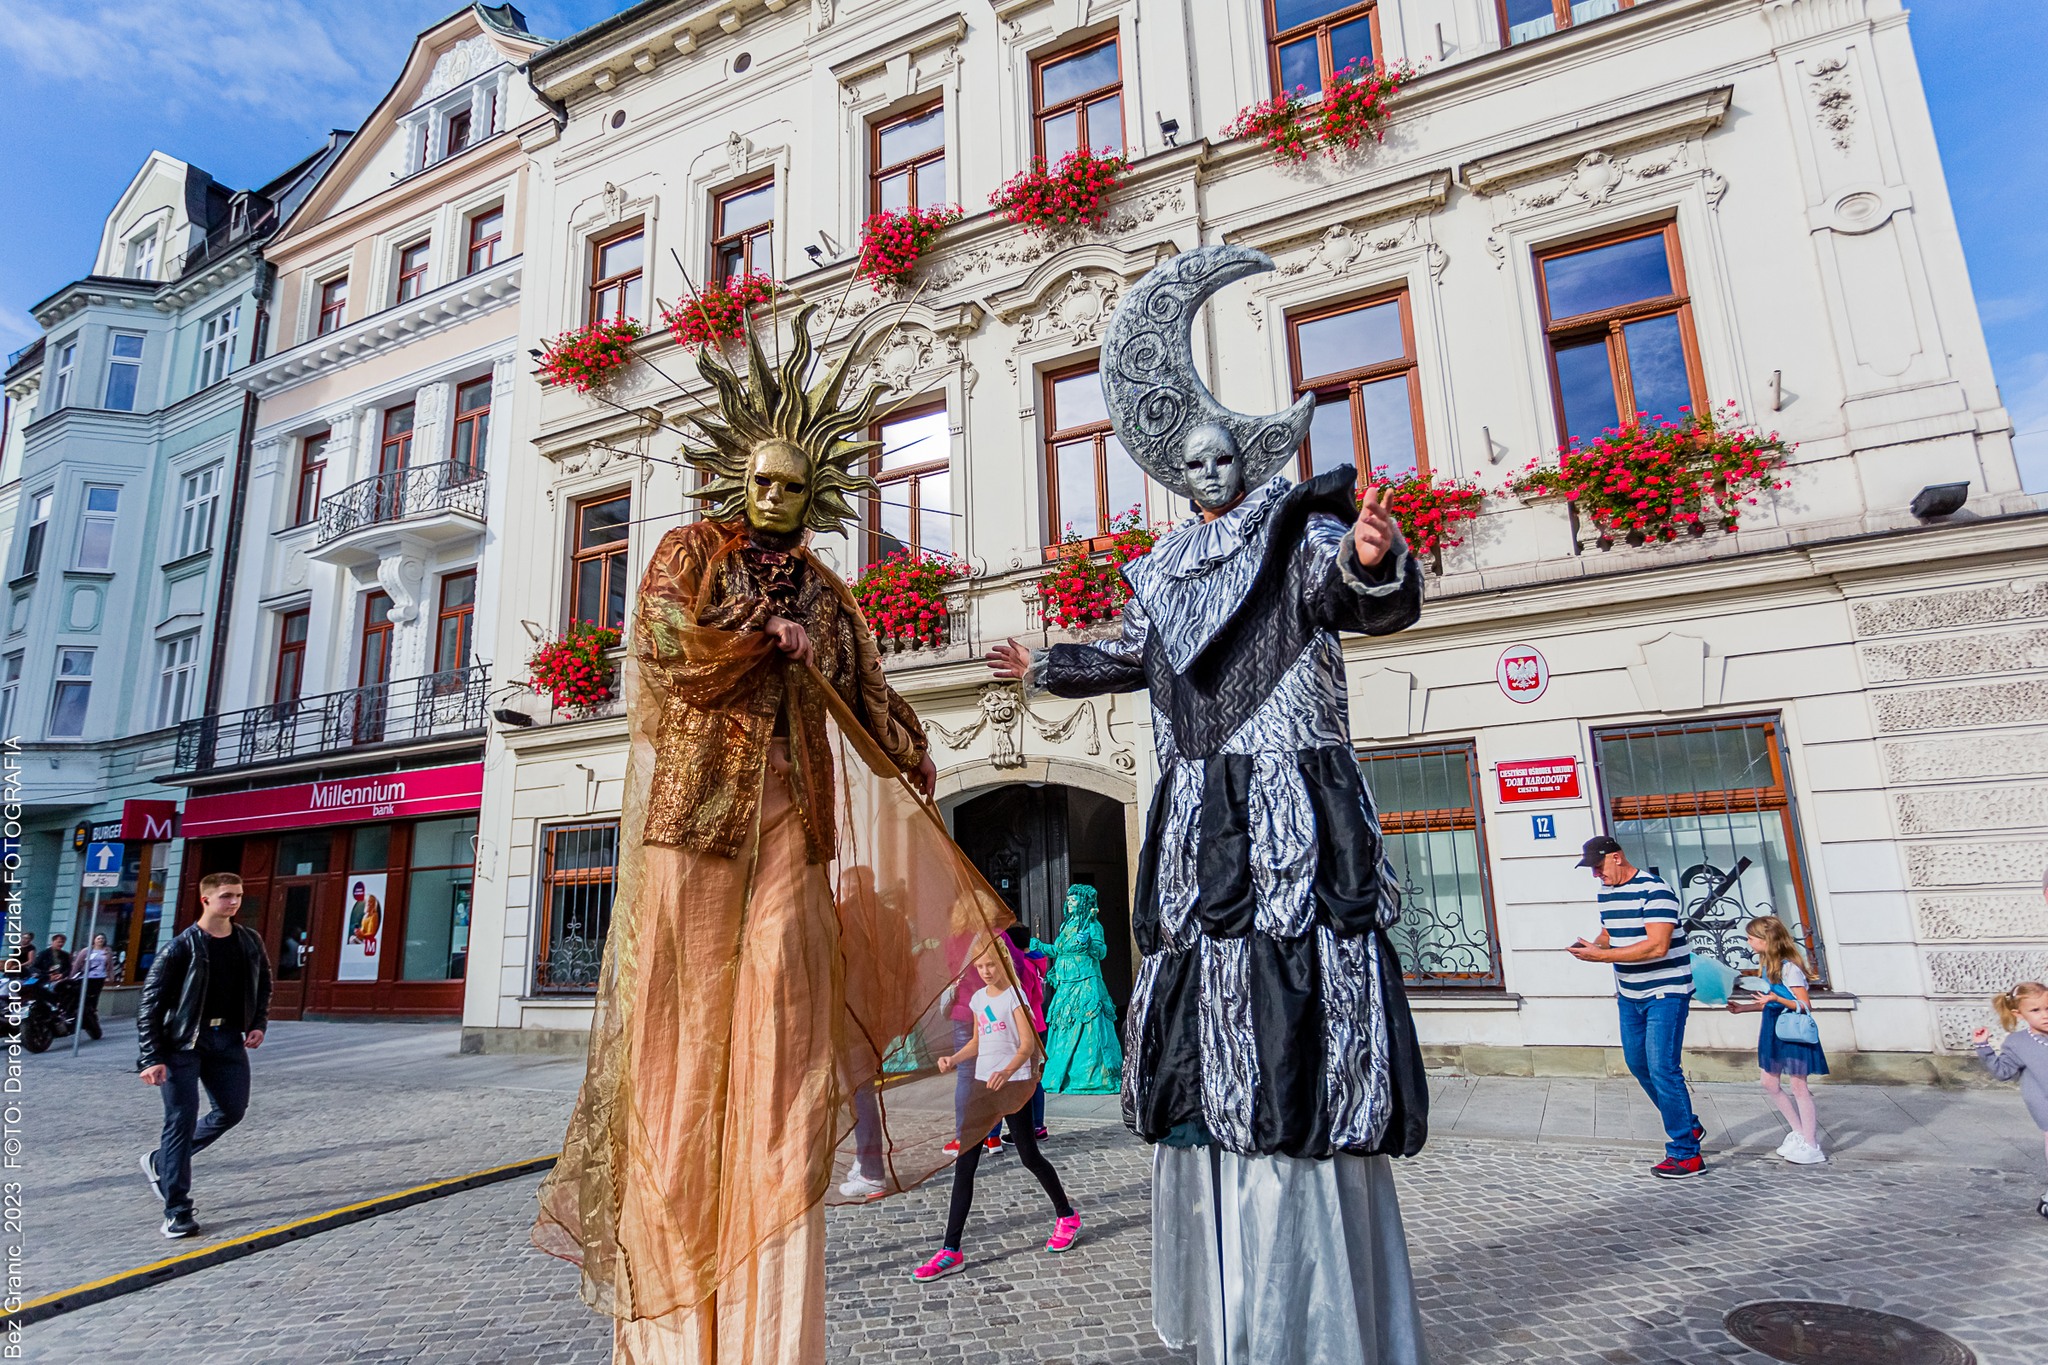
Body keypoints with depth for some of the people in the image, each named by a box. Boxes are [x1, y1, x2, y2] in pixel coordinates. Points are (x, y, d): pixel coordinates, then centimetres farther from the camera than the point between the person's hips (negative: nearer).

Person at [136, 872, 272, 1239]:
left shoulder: (249, 942, 2)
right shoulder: (182, 947, -14)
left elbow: (264, 985, 17)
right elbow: (150, 1004, -12)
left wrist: (259, 1024, 4)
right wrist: (152, 1059, -16)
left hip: (228, 1038, 6)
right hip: (182, 1041, -5)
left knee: (232, 1110, 7)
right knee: (181, 1120, -6)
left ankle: (160, 1161, 31)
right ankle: (177, 1211, 4)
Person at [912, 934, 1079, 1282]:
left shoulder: (1015, 995, -10)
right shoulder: (978, 999, 10)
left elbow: (1028, 1044, -18)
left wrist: (1007, 1072, -35)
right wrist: (953, 1059, -1)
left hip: (1013, 1084, -6)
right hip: (982, 1084, 6)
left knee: (1029, 1156, 6)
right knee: (964, 1164, 1)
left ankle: (1066, 1216, 32)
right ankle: (951, 1250, 5)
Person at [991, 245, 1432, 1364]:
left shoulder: (1300, 533, 0)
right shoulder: (1168, 569, 18)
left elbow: (1376, 604, -20)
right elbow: (1136, 654, 35)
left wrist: (1373, 561, -43)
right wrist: (1046, 668, 48)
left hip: (1294, 833, -6)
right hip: (1196, 835, 7)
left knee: (1294, 1075, -10)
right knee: (1206, 1082, 9)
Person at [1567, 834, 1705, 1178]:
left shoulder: (1653, 890, -20)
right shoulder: (1606, 892, 7)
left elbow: (1657, 946, -27)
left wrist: (1601, 956, -26)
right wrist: (1592, 946, -5)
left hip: (1665, 993, -9)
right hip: (1629, 995, 9)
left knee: (1662, 1069, -9)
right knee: (1638, 1064, 15)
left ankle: (1686, 1155, 2)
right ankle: (1688, 1125, 34)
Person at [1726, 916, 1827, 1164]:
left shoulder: (1789, 968, -19)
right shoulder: (1767, 965, 8)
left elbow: (1805, 1005, -20)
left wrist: (1775, 998, -30)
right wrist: (1742, 1008, 12)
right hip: (1773, 1030, 9)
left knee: (1797, 1085, -1)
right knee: (1769, 1083, 11)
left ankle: (1811, 1145, 9)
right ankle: (1799, 1131, 24)